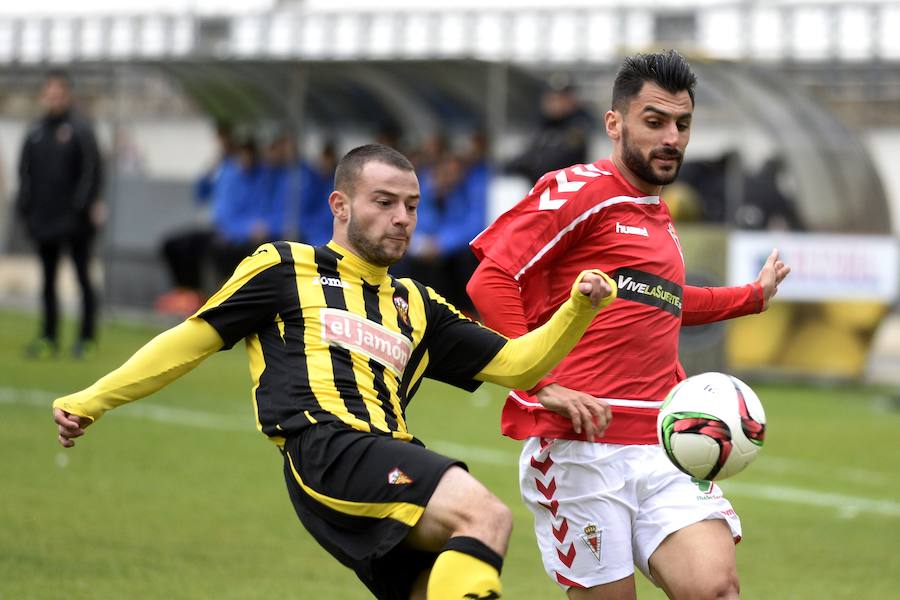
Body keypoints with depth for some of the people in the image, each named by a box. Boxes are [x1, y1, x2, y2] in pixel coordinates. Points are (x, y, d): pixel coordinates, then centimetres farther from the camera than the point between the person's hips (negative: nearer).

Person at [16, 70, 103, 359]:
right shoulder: (36, 132, 9)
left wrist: (85, 204, -16)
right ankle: (49, 337, 14)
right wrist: (24, 205, 3)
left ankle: (87, 338, 6)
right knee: (48, 279, 9)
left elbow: (92, 170, -9)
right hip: (44, 219, 5)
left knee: (83, 276, 1)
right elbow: (25, 171, 13)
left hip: (75, 221, -5)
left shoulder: (80, 129, -5)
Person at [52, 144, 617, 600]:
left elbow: (515, 363, 24)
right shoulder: (286, 269, 15)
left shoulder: (417, 307, 29)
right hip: (326, 451, -7)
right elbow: (193, 339, 17)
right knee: (486, 516, -26)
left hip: (395, 469, 7)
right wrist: (90, 402, 15)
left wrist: (579, 309, 7)